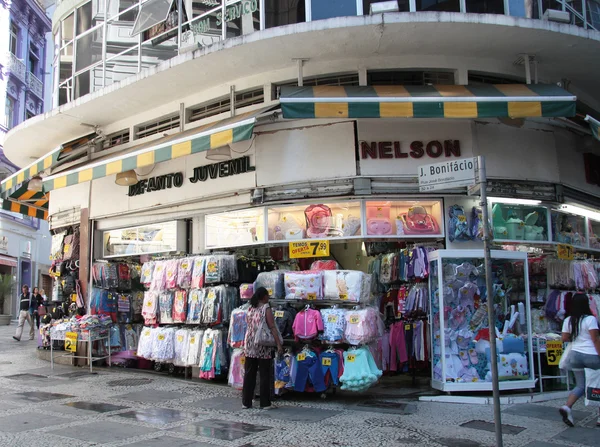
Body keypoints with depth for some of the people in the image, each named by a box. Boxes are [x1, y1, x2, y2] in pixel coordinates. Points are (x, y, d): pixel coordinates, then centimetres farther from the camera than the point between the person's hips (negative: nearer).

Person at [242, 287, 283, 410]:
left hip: (250, 345, 5)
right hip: (263, 346, -5)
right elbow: (272, 327, -14)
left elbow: (248, 325, 10)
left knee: (249, 374, 10)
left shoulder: (250, 309, 8)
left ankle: (246, 402, 15)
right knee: (265, 375, 3)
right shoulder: (266, 308, -8)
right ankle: (265, 403, 5)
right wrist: (279, 344, -15)